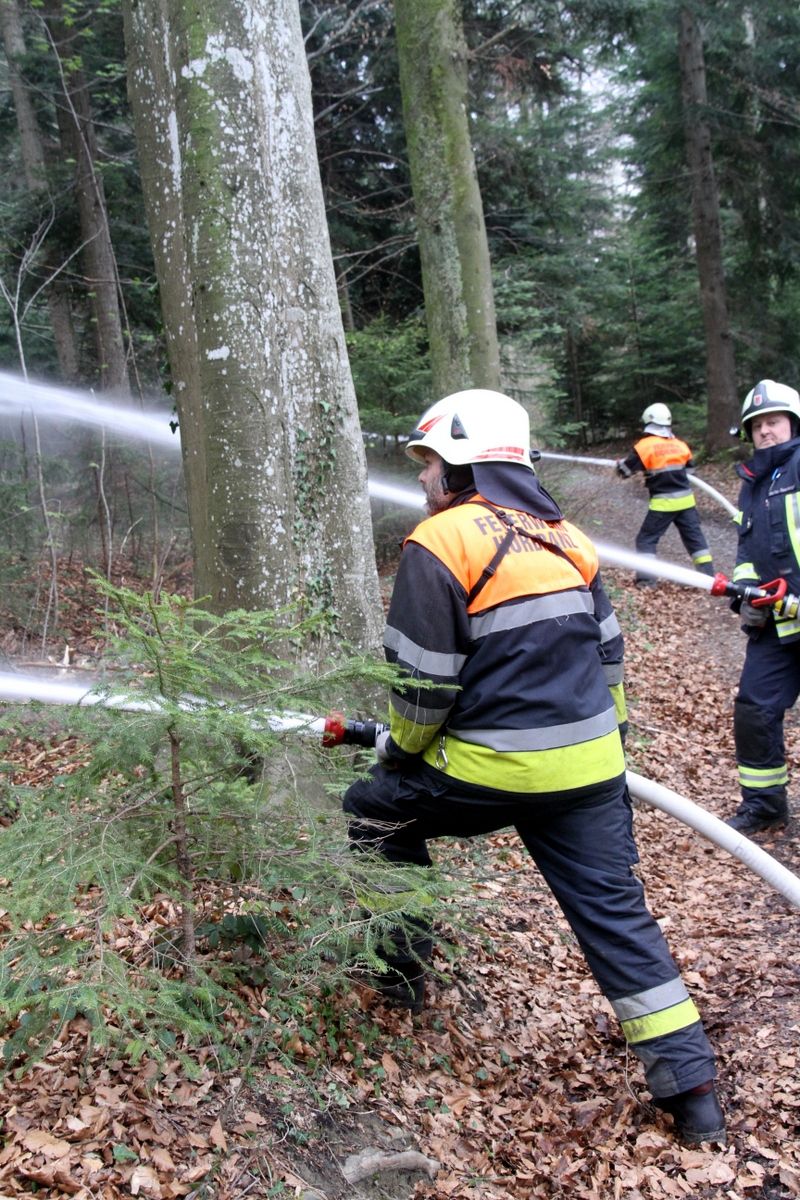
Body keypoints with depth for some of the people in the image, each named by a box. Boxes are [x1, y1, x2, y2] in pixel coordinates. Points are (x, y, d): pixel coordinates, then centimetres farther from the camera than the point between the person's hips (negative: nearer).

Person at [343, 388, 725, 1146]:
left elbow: (423, 683, -11)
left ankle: (401, 966, 28)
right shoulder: (563, 536, 11)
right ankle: (692, 1088, 12)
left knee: (374, 810, 18)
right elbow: (607, 653, 16)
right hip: (589, 769, 6)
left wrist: (396, 749, 7)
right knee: (613, 908, 12)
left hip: (488, 771, -6)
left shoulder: (439, 543, -10)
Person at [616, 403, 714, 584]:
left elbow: (625, 470, -3)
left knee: (647, 539, 5)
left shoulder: (645, 446, -9)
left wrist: (620, 463, 18)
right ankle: (708, 574, 12)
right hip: (685, 499, 4)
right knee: (695, 536, 12)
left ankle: (646, 578, -2)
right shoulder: (680, 445, 6)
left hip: (663, 502, -4)